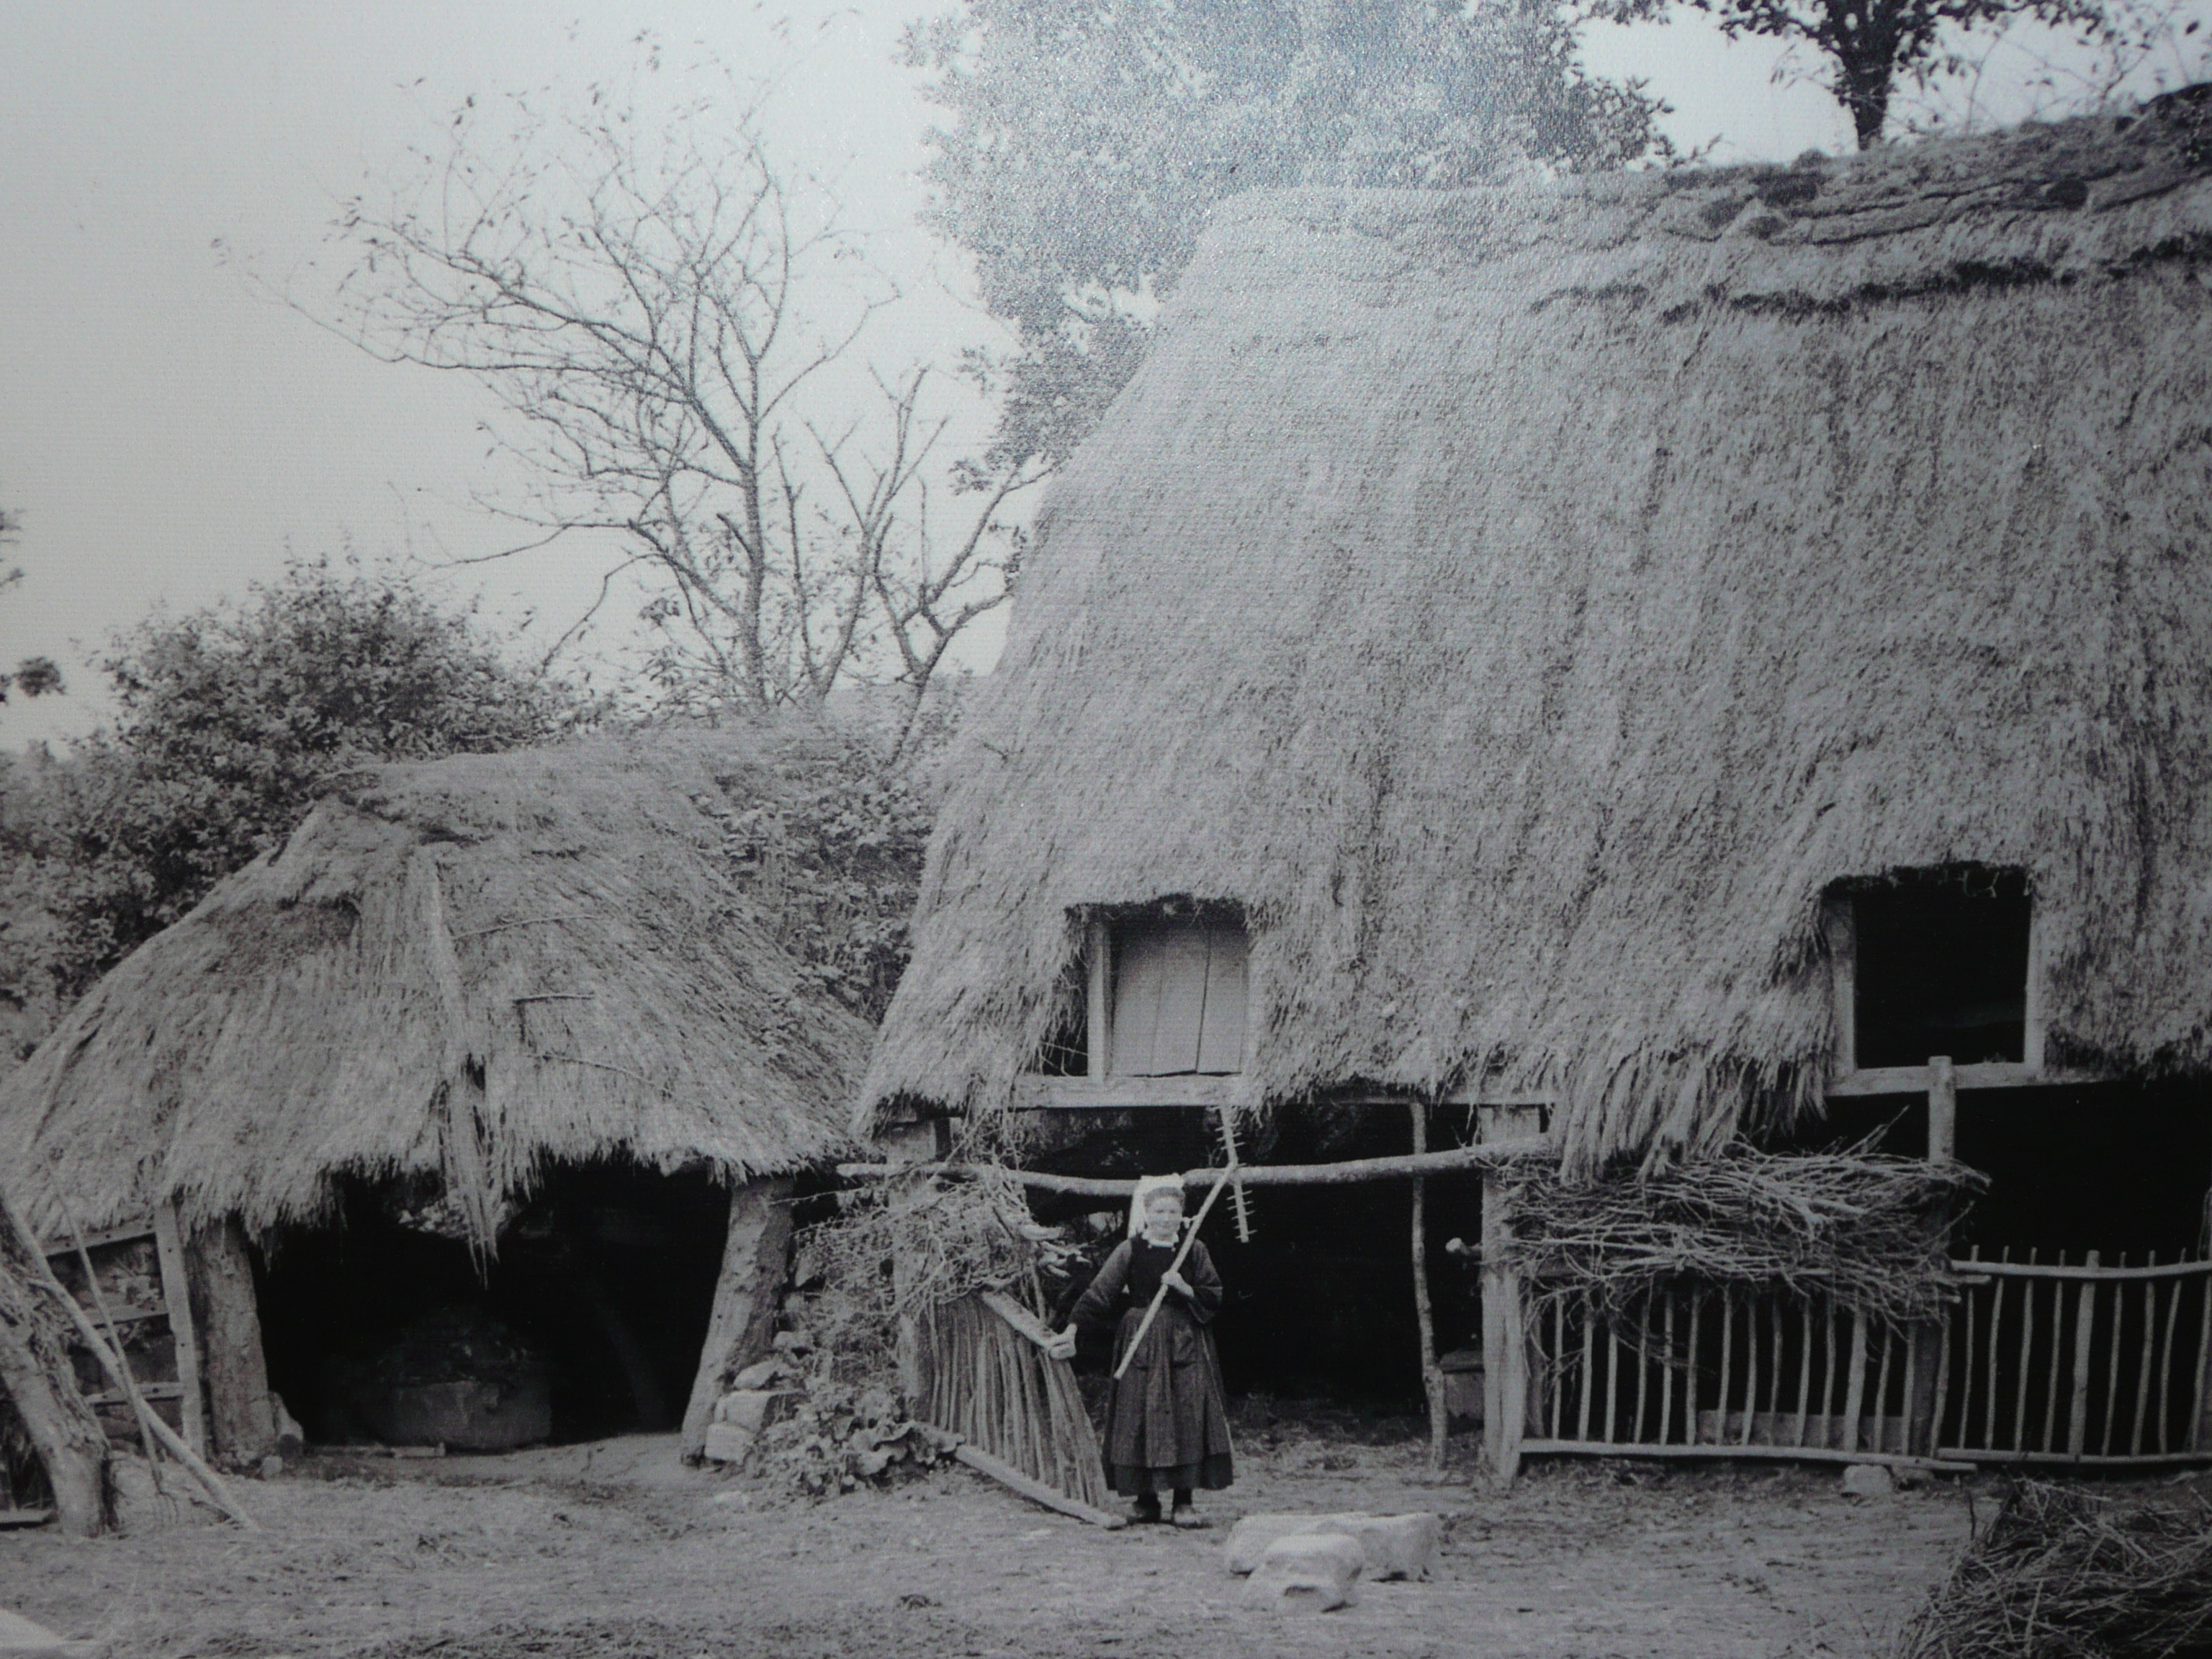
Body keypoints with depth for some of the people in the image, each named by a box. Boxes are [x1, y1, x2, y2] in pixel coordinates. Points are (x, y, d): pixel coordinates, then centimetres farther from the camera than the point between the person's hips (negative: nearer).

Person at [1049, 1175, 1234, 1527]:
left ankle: (1184, 1501, -2)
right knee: (1142, 1416, -1)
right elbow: (1099, 1293, -4)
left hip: (1186, 1343, 1)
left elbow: (1214, 1299, 6)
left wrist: (1185, 1289, -12)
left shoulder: (1194, 1250, 5)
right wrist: (1072, 1329, -14)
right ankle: (1146, 1499, 9)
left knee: (1188, 1415, -6)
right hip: (1142, 1343, -1)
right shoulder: (1130, 1250, 0)